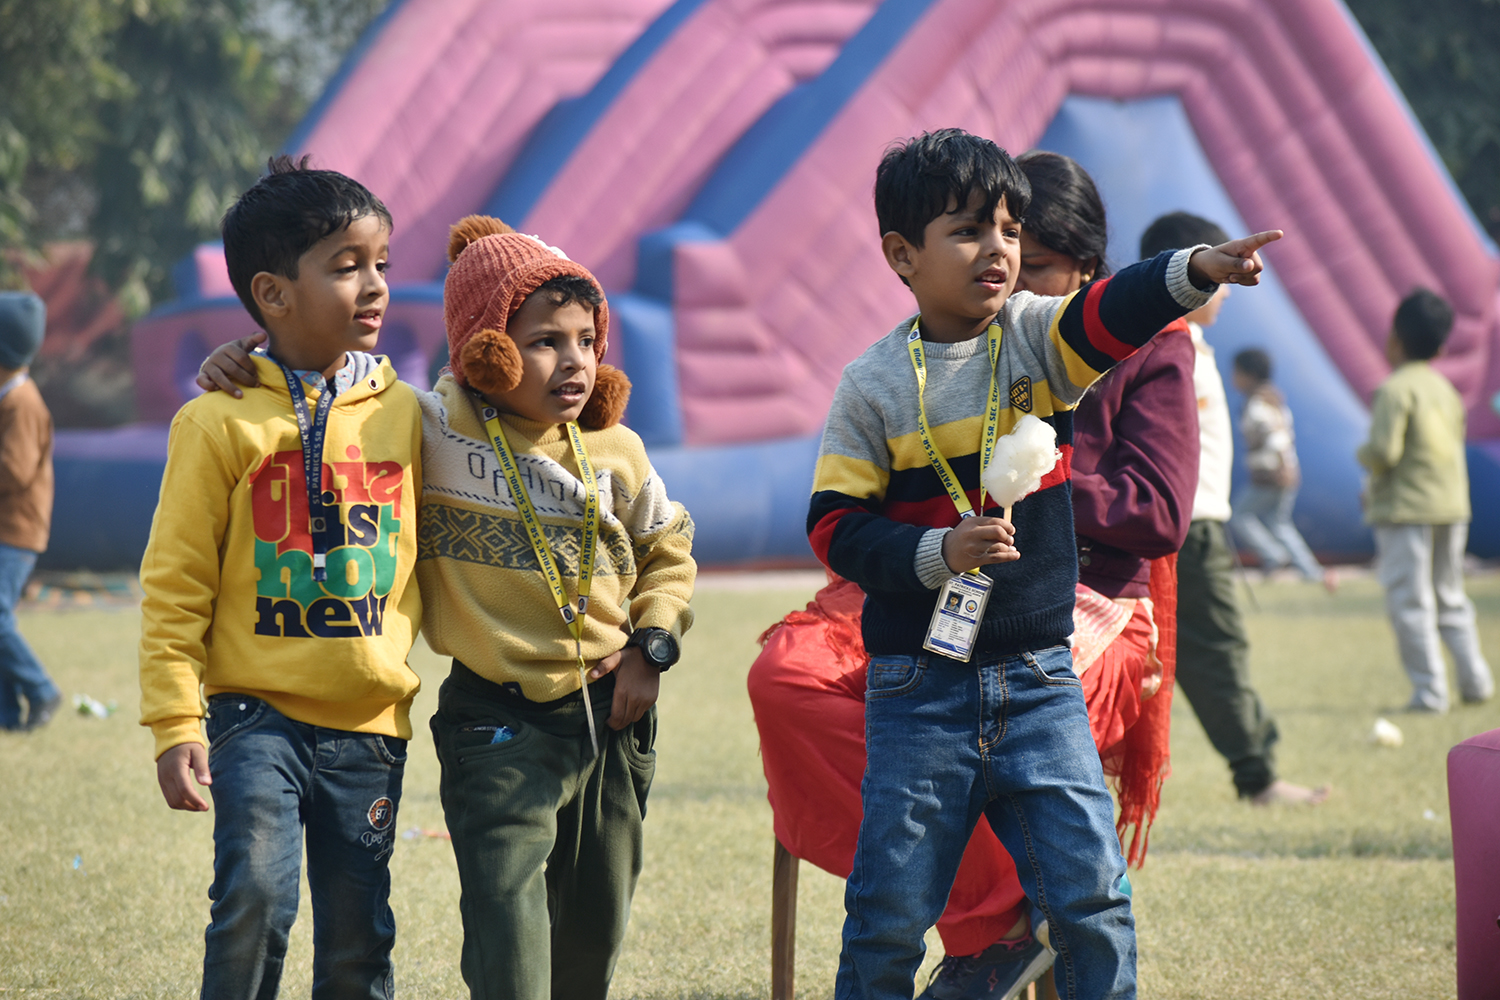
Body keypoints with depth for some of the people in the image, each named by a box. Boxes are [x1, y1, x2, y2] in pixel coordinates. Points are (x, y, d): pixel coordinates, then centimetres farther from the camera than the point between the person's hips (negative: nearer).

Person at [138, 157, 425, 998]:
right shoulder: (222, 423, -5)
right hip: (260, 712, -3)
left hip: (370, 717, 3)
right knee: (255, 898, -19)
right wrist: (175, 722, -9)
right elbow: (175, 582, -4)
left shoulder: (402, 413, 5)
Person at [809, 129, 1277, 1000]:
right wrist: (937, 552, -20)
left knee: (1092, 895, -3)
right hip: (919, 689, -2)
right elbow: (835, 527, -5)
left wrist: (1195, 272, -37)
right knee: (892, 911, 3)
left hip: (1040, 677, 2)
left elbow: (1114, 315, -18)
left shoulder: (1037, 338, 1)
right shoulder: (875, 387, -3)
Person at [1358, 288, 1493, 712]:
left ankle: (1429, 689, -7)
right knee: (1450, 597, 17)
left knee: (1410, 601, -4)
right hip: (1452, 504, 7)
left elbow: (1384, 451, -21)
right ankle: (1475, 680, 14)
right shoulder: (1447, 389, 11)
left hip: (1406, 508, -7)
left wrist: (1364, 454, 3)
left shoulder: (1395, 390, -13)